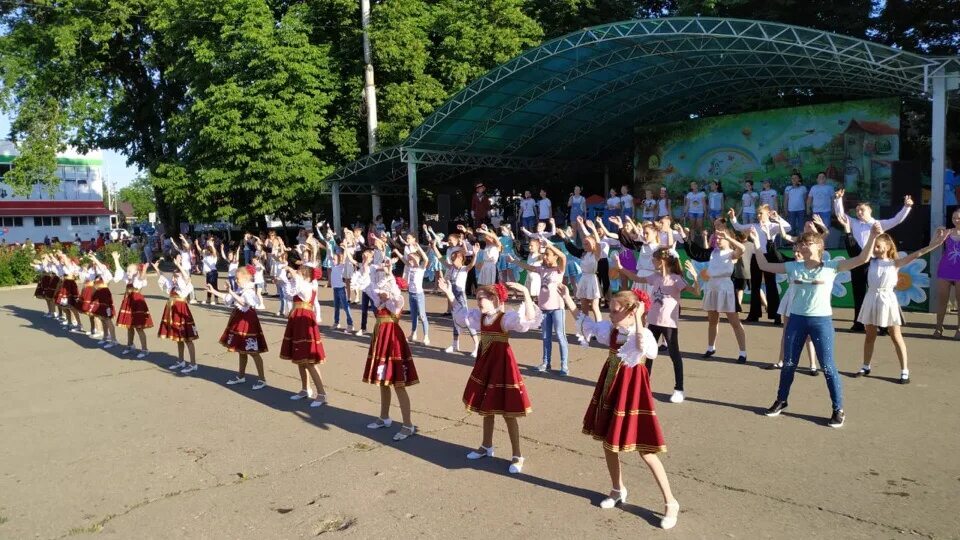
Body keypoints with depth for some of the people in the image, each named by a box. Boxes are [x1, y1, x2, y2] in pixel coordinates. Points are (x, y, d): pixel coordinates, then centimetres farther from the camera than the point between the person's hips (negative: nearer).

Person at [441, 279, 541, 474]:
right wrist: (449, 293, 18)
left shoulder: (506, 318, -17)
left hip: (501, 365, -8)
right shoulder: (479, 317, 6)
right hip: (485, 364, 8)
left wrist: (525, 293, -43)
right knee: (485, 408, 19)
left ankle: (517, 456, 10)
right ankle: (486, 446, 38)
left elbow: (530, 319, -33)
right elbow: (461, 312, 24)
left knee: (507, 413, -1)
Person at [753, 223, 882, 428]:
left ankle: (838, 410, 12)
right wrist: (756, 242, 5)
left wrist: (872, 237, -23)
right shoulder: (793, 267, 4)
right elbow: (764, 266, 8)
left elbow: (861, 259, -11)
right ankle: (781, 401, 29)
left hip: (821, 320, -3)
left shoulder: (831, 266, -5)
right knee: (788, 363, 12)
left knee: (827, 366, 0)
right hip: (796, 319, 3)